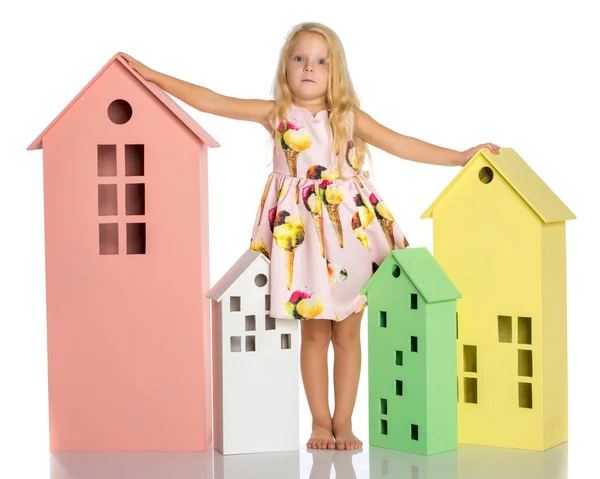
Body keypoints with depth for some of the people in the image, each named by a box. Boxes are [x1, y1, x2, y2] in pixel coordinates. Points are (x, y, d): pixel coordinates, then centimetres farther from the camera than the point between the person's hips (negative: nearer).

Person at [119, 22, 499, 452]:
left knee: (347, 332, 5)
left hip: (351, 231, 1)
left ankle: (343, 421, 16)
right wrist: (151, 75, -3)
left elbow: (401, 145, 5)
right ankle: (320, 421, 16)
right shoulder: (276, 115, 1)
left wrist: (459, 157, 0)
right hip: (301, 233, -1)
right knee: (314, 331, 5)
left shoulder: (349, 116, 4)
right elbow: (211, 101, -1)